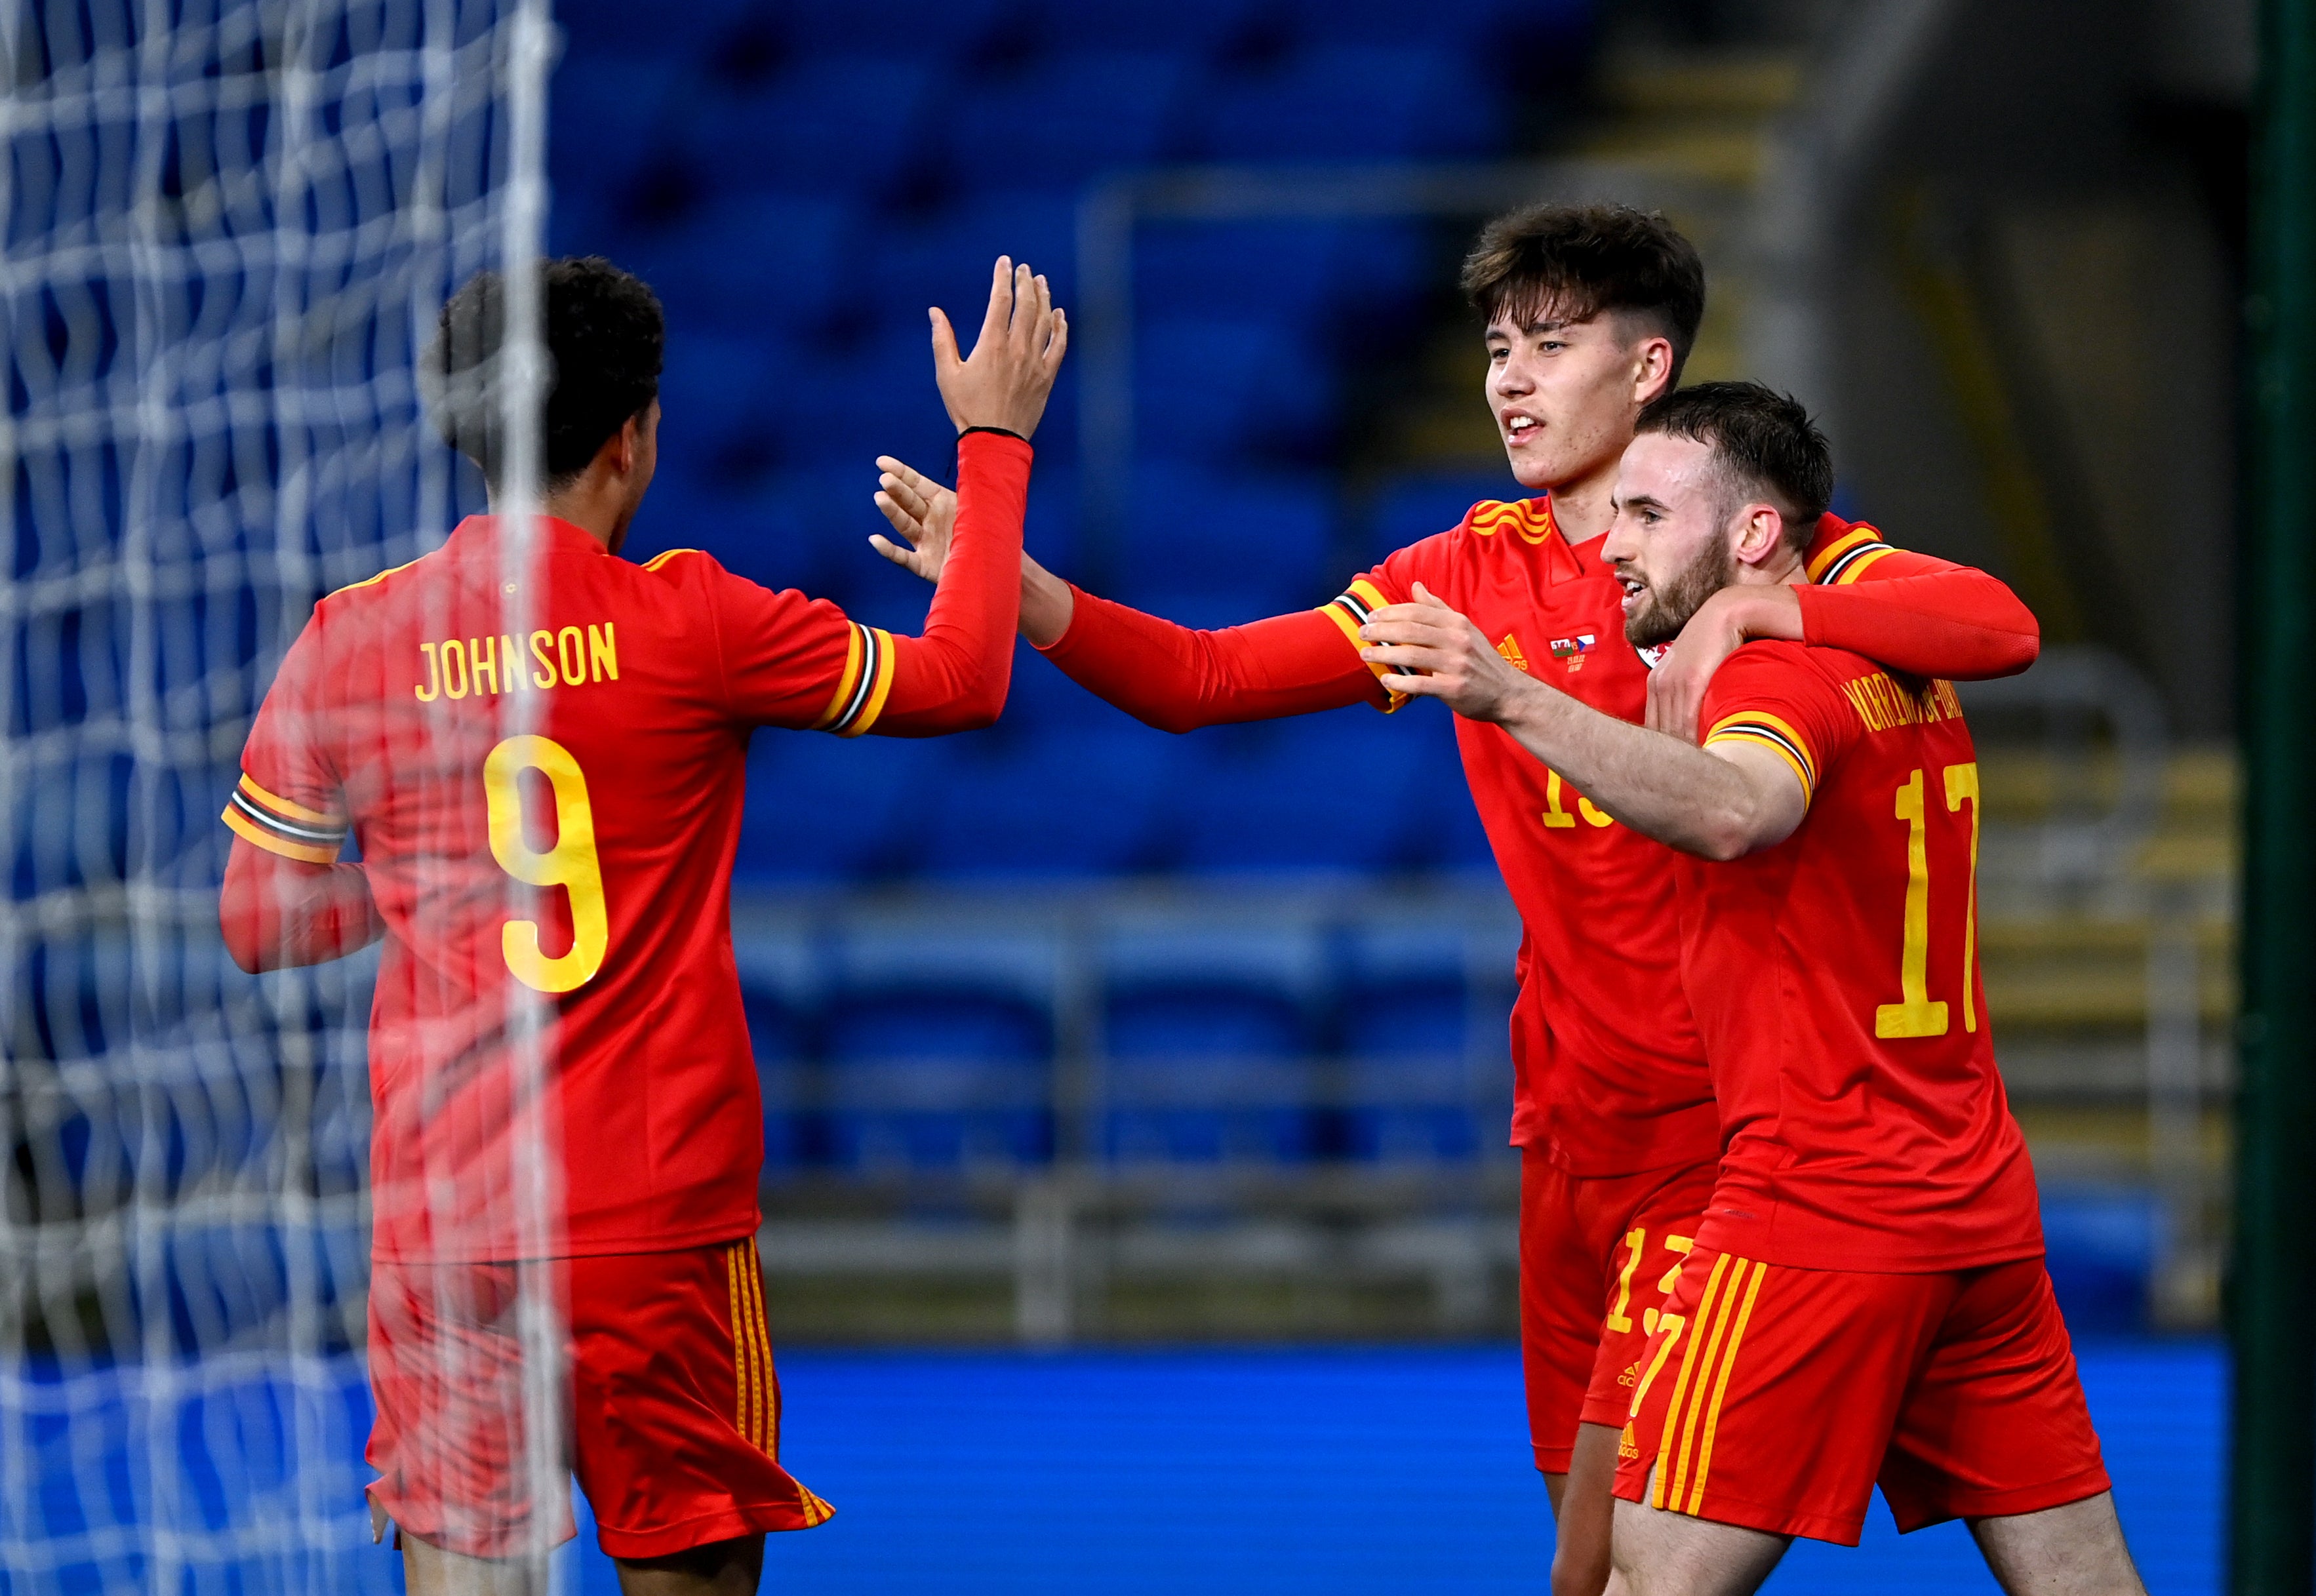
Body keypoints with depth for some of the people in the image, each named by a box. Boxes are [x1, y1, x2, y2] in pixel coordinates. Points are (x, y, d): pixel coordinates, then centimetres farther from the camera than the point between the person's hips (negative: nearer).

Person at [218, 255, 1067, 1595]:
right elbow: (960, 680, 7)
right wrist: (996, 439, 17)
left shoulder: (348, 641, 0)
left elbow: (259, 924, 9)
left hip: (440, 1221, 2)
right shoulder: (687, 621, -6)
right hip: (660, 1220, -2)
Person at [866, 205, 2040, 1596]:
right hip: (1572, 1117, 6)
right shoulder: (1471, 571, 10)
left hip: (1719, 1112, -5)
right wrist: (1007, 584, -8)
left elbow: (2003, 628, -19)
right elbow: (1200, 681, 8)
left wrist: (1745, 607, -29)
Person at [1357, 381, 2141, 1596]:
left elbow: (1736, 810, -36)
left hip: (1820, 1206, -9)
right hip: (1982, 1208, 9)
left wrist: (1511, 698, -45)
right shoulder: (1906, 680, 14)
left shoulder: (1781, 681, -12)